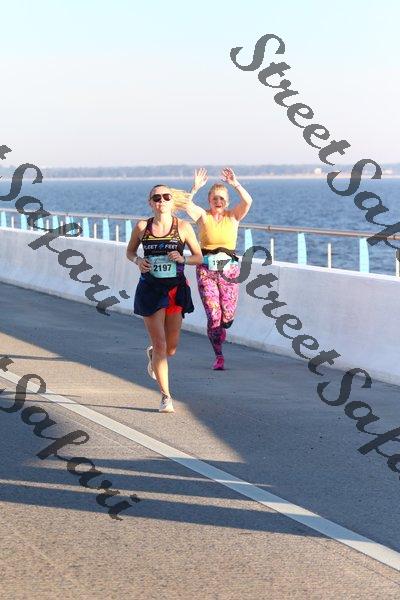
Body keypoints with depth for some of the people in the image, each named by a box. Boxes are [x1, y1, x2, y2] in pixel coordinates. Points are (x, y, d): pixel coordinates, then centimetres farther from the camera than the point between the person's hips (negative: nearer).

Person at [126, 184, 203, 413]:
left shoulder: (183, 227, -3)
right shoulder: (142, 227, 0)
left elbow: (199, 257, 3)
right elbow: (130, 251, 14)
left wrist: (182, 259, -17)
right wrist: (138, 260, -8)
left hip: (176, 289, 1)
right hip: (151, 290, -1)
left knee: (171, 348, 8)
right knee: (160, 344, -6)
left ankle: (153, 354, 46)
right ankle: (166, 396, 3)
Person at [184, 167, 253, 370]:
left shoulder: (233, 216, 3)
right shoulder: (203, 216, 3)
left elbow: (247, 202, -15)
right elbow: (186, 205, -16)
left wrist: (235, 184, -28)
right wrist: (195, 188, -30)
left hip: (229, 269, 1)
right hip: (206, 270, -1)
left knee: (228, 315, -1)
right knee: (213, 315, -8)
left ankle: (218, 333, 35)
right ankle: (218, 356, 3)